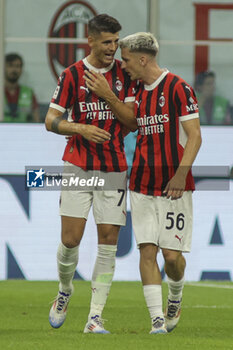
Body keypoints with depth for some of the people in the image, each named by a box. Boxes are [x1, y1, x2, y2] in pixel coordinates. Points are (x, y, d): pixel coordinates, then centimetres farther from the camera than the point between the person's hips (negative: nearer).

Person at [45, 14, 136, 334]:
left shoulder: (125, 73, 5)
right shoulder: (72, 75, 0)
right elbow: (51, 120, -2)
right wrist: (81, 128, -18)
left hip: (114, 169, 1)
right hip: (78, 166, -1)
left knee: (109, 242, -4)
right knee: (70, 239, -6)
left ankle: (95, 317, -1)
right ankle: (65, 292, 24)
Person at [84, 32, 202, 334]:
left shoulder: (178, 88, -9)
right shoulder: (140, 90, 11)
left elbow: (194, 136, -11)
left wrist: (181, 173, -21)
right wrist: (107, 95, 15)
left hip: (173, 186, -6)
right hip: (142, 184, 6)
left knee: (172, 254, -5)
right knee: (147, 250, -4)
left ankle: (175, 297, 26)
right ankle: (158, 319, -2)